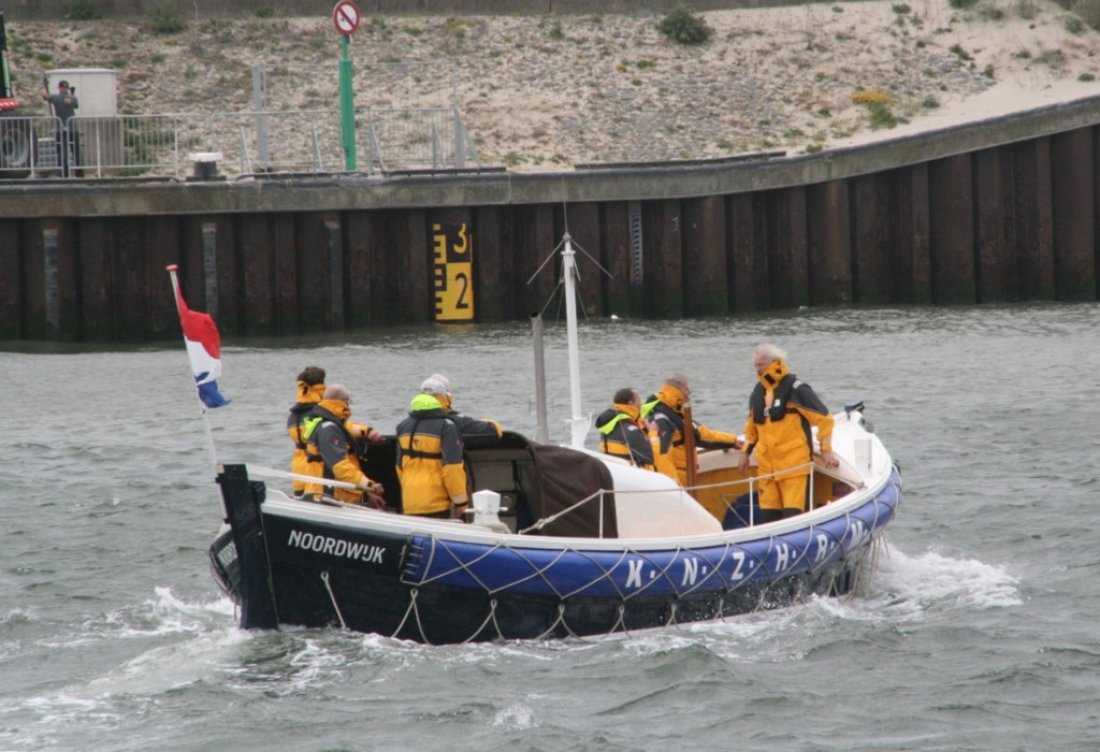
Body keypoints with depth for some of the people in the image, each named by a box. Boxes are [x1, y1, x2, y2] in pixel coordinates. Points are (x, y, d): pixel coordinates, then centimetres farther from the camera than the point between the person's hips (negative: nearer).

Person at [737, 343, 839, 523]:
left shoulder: (795, 389, -8)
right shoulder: (758, 392, 13)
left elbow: (823, 419, -6)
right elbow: (752, 425, 27)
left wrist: (826, 450, -8)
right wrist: (745, 452, 22)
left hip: (794, 465, -7)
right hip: (767, 466, 7)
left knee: (793, 513, -12)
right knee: (768, 515, 4)